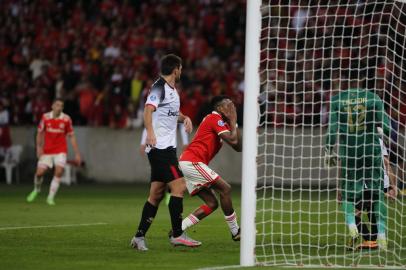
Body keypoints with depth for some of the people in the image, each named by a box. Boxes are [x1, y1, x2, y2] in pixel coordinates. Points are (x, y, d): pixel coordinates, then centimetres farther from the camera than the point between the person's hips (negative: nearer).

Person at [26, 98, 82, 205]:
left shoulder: (66, 119, -7)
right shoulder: (45, 117, -4)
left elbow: (71, 136, 0)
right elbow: (40, 133, 7)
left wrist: (77, 153, -2)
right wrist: (39, 147, -5)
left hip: (60, 151, -1)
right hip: (46, 151, 1)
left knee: (59, 172, -18)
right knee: (40, 172, -4)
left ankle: (51, 197, -6)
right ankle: (36, 189, 30)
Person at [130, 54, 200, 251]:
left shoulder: (172, 90, 19)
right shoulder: (159, 87, -10)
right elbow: (148, 110, -24)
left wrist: (185, 118, 15)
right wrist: (150, 133, -39)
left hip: (166, 148, 10)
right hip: (160, 147, -10)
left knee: (156, 194, 8)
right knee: (179, 187, -14)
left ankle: (139, 237, 11)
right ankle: (177, 235, -12)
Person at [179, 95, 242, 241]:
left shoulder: (220, 122, 22)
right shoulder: (215, 119, -8)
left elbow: (239, 147, 16)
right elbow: (233, 141, -18)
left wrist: (233, 122, 11)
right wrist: (233, 120, -4)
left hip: (187, 162, 10)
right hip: (192, 162, -10)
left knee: (212, 203, 5)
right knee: (225, 189, -11)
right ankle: (236, 232, -5)